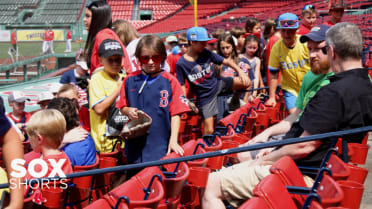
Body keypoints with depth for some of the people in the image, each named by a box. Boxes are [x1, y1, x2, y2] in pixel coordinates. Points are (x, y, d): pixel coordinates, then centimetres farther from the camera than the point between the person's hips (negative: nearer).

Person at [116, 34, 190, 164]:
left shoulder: (170, 82, -3)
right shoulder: (130, 81, 5)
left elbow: (175, 114, -3)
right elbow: (122, 107, 14)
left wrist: (173, 140, -10)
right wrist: (128, 111, -8)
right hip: (135, 146, 3)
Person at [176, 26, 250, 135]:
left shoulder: (206, 53, -7)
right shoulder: (181, 64, -15)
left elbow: (226, 61, -5)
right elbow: (181, 86, -8)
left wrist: (240, 71, -19)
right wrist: (188, 103, -17)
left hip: (218, 84, 3)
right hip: (205, 97, -3)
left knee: (246, 82, -14)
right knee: (209, 130, -6)